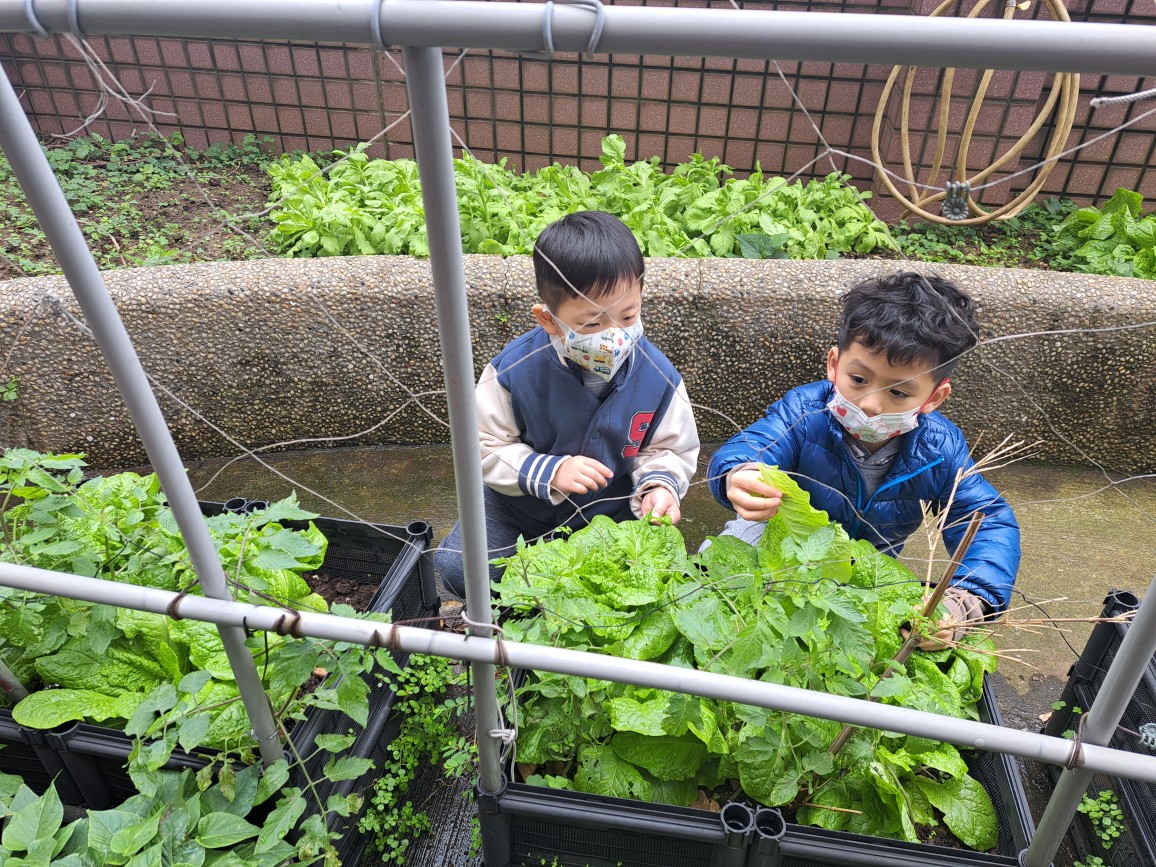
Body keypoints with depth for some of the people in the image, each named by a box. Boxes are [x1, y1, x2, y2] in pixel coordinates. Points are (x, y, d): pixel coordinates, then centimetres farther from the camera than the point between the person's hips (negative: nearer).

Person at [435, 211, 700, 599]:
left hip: (612, 514, 1)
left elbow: (670, 450, -4)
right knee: (456, 564, -15)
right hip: (522, 506, 0)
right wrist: (550, 472, -28)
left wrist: (658, 484, -27)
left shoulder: (657, 377, -19)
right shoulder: (513, 370, -22)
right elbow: (488, 449, -13)